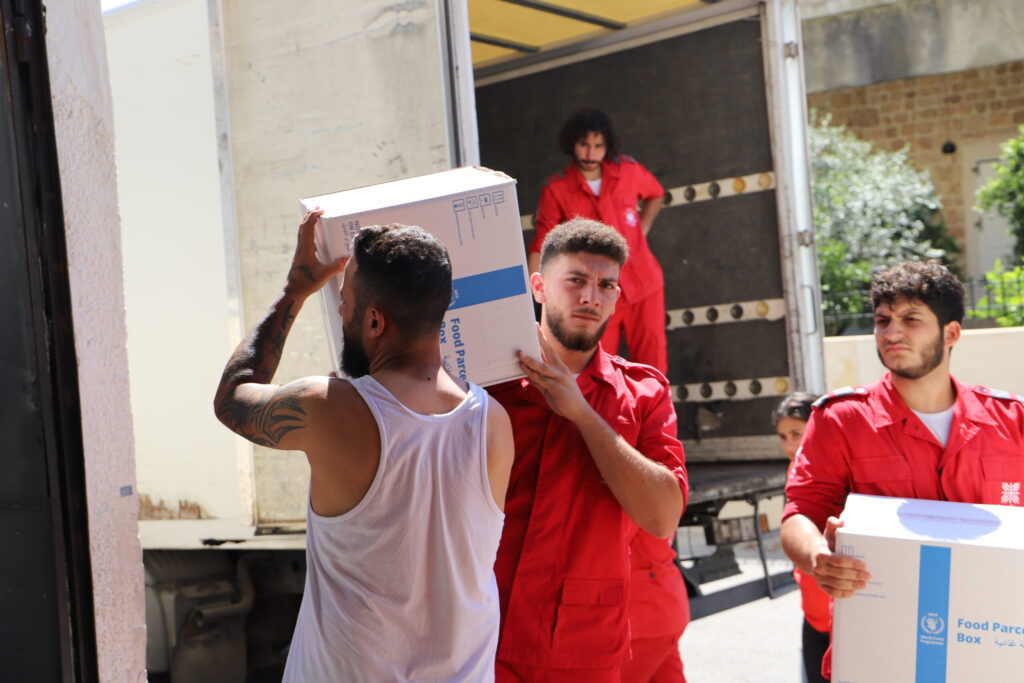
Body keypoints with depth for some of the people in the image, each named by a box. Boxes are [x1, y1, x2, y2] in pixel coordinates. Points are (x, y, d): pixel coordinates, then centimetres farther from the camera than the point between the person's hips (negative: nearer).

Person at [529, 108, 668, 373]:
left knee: (652, 365, 2)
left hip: (643, 282, 2)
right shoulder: (556, 190, -6)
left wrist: (642, 229, 11)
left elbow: (656, 194, 23)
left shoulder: (628, 170, 1)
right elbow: (541, 245, -7)